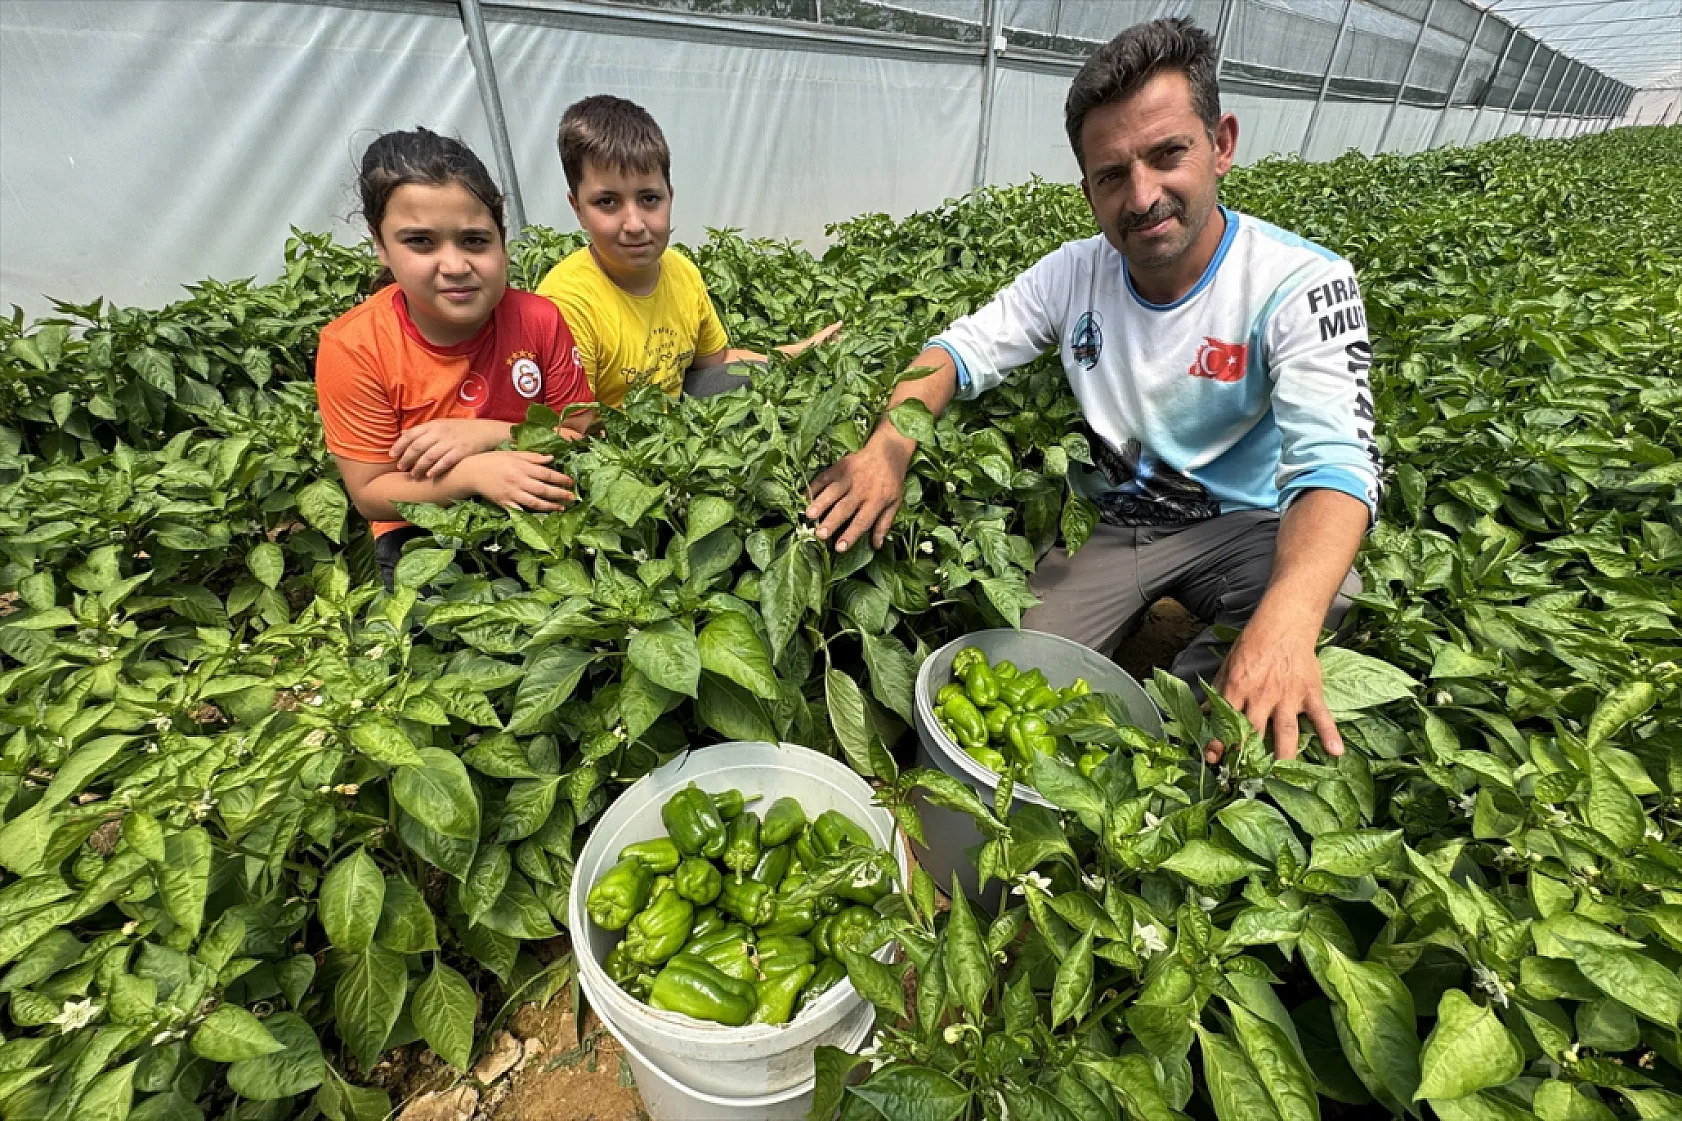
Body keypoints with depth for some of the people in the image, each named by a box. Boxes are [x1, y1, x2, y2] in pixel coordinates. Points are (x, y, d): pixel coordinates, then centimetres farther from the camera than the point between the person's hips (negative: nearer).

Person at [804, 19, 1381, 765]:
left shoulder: (1301, 284, -17)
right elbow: (961, 351, -4)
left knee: (1324, 595, -34)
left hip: (1238, 528, -1)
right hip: (1104, 526, 2)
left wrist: (1285, 617, -49)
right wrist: (890, 444, -27)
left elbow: (1334, 461, -28)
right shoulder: (1074, 272, -4)